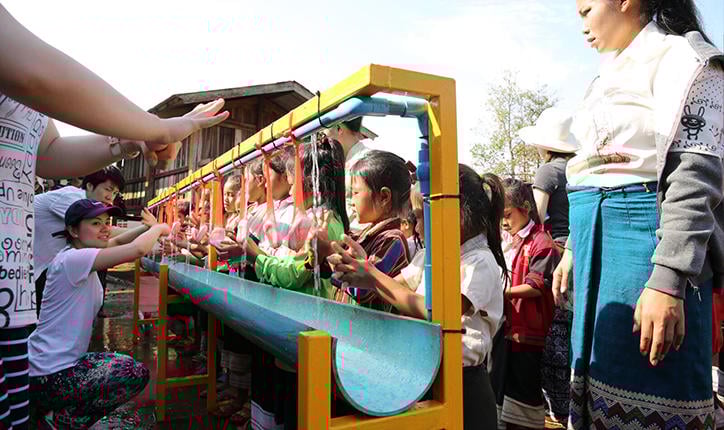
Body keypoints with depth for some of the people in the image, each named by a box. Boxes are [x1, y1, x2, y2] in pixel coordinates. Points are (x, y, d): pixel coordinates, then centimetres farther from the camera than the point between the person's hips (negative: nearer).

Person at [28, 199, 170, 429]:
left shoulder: (80, 256, 7)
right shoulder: (73, 259, -22)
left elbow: (117, 241, 16)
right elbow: (136, 249, -32)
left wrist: (150, 228, -1)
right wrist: (159, 228, -13)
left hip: (55, 365, 10)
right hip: (49, 378, -10)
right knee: (136, 373, -12)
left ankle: (62, 409, 19)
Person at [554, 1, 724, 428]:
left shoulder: (681, 56, -3)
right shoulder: (613, 74, 22)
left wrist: (667, 280, -24)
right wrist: (573, 250, 22)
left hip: (646, 237, -8)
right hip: (598, 240, 9)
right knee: (598, 377, 14)